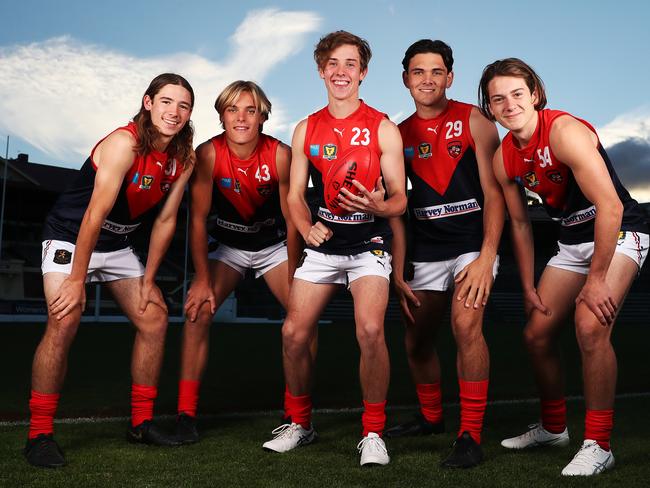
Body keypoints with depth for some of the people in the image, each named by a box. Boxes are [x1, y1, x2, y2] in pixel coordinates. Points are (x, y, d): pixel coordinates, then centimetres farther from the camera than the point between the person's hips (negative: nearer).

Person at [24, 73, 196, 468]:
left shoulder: (184, 159, -5)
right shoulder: (124, 143, -25)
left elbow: (165, 220, 1)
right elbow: (96, 213, -28)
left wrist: (148, 280, 0)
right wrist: (77, 279, -28)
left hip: (118, 245, 7)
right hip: (70, 239, -7)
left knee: (155, 318, 3)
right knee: (65, 321, -22)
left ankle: (141, 422, 14)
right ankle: (39, 434, -12)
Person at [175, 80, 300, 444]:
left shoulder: (281, 155, -22)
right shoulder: (208, 155, -21)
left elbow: (293, 218, -15)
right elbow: (198, 219, -16)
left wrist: (293, 278, -13)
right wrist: (203, 279, -19)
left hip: (274, 244, 0)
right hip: (227, 245, 0)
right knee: (199, 311, -18)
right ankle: (186, 412, -8)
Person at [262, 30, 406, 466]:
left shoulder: (383, 129, -3)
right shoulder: (306, 130, 7)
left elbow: (400, 199, -4)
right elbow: (295, 194, 9)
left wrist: (378, 206, -27)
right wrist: (307, 228, -12)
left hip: (369, 245, -3)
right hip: (323, 246, 4)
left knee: (370, 331, -23)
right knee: (294, 332, -4)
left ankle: (374, 433, -5)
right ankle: (299, 423, 19)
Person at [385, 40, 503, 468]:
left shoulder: (474, 121, -3)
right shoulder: (399, 134, 8)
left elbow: (494, 194, -8)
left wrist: (486, 257, -18)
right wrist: (398, 273, 4)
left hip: (473, 243, -4)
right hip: (425, 251, 5)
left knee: (466, 325, -24)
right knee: (417, 339, 11)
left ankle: (471, 437, -14)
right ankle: (431, 417, 37)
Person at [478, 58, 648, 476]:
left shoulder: (565, 131, -24)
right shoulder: (504, 158, -1)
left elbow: (610, 207, -28)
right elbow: (520, 224, 10)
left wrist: (596, 280, -25)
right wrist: (529, 287, 8)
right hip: (573, 241, 8)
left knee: (590, 326, -27)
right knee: (537, 335, 8)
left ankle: (598, 446, -12)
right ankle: (553, 428, 31)